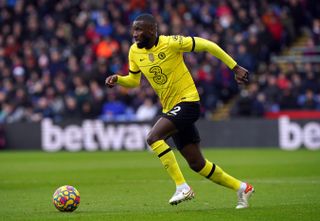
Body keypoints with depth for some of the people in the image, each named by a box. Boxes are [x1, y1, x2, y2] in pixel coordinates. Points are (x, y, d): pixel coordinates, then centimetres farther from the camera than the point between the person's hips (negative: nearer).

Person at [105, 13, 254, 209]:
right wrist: (117, 79, -4)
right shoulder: (135, 52, 3)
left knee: (153, 137, -26)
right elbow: (134, 81, 18)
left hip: (188, 101, -8)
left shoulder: (171, 43, -16)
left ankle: (182, 187, -19)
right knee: (197, 164, 9)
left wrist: (235, 68, -10)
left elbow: (207, 45, -11)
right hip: (170, 109, 8)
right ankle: (242, 188, 26)